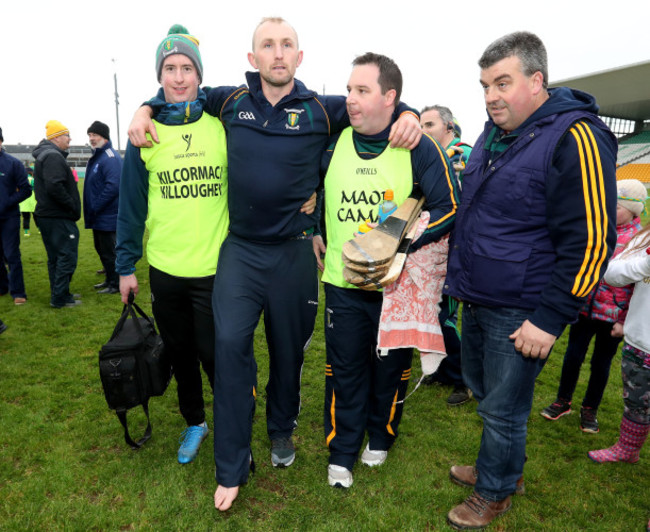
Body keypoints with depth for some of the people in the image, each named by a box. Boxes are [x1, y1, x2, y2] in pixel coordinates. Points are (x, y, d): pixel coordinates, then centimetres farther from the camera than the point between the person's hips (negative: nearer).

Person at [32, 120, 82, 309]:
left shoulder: (44, 155, 19)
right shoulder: (53, 156, -15)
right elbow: (54, 187, -27)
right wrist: (73, 206, -17)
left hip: (47, 215, 11)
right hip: (59, 218, -11)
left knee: (55, 257, 16)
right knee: (67, 256, -5)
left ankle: (58, 294, 26)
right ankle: (60, 298, 0)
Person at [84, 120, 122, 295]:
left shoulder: (110, 157, -16)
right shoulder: (96, 156, 16)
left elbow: (113, 186, -26)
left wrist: (95, 207, -20)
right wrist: (91, 209, 14)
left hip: (107, 216, -10)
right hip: (98, 217, 10)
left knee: (109, 251, -2)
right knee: (101, 249, 18)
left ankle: (116, 285, 9)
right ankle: (110, 279, 31)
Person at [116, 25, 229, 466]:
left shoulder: (223, 125, -5)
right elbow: (132, 204, 5)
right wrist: (126, 266, 5)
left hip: (215, 268, -3)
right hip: (164, 268, 3)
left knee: (214, 354, 3)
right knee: (179, 353, 17)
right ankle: (195, 423, 40)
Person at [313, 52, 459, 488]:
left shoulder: (419, 148, -8)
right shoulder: (333, 143, 2)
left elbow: (449, 208, -9)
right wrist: (312, 232, 9)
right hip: (342, 282, 2)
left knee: (390, 368, 15)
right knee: (344, 370, 11)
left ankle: (380, 438, 41)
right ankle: (342, 452, 30)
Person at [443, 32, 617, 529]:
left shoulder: (575, 138, -18)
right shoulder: (495, 132, 9)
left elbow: (590, 241, -20)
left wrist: (550, 320, -19)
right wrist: (461, 278, 17)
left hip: (519, 315, -8)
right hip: (476, 302, 8)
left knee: (503, 410, 8)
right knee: (482, 390, 22)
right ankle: (502, 467, 46)